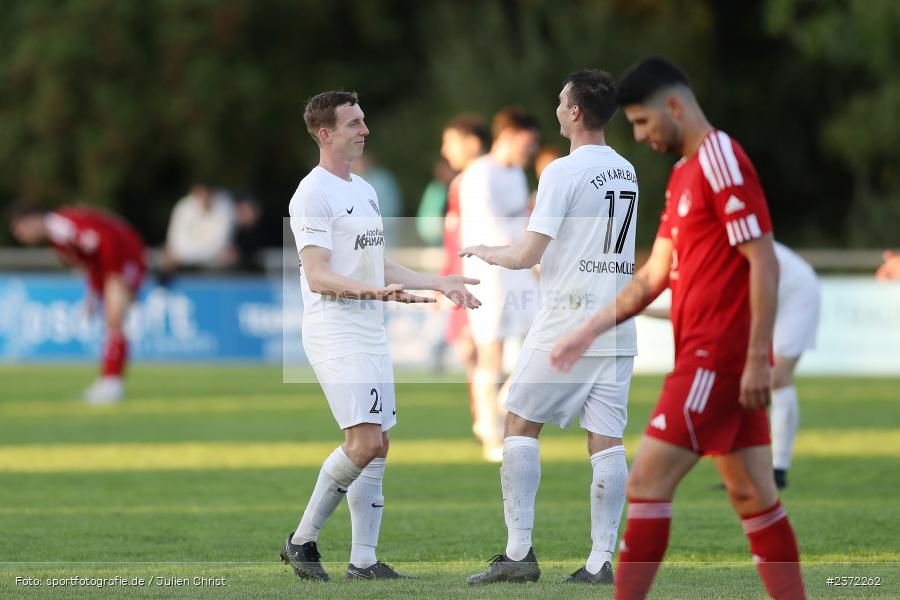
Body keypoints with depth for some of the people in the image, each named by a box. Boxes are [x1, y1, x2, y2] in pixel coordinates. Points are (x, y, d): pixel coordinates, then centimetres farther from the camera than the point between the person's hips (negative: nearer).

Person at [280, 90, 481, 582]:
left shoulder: (364, 191, 18)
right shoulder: (313, 195, -11)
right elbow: (317, 276, -20)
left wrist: (438, 283, 22)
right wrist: (373, 290, -34)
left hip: (371, 333, 9)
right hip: (335, 333, -9)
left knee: (377, 447, 6)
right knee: (364, 441, -18)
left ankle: (363, 560, 9)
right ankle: (302, 539, -4)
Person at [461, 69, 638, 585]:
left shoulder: (563, 173, -11)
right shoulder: (626, 171, 13)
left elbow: (528, 255, -13)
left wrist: (485, 252, 7)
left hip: (567, 328, -6)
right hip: (618, 329, 6)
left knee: (521, 425, 4)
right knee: (607, 441, 2)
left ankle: (519, 552, -2)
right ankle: (601, 561, -3)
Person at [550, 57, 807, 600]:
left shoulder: (722, 162, -13)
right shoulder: (684, 172, 17)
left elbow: (764, 263, -18)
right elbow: (655, 274, 22)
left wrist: (757, 358, -22)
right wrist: (589, 331, 19)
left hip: (716, 359, -10)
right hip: (710, 359, 10)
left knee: (647, 483, -9)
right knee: (753, 495, 7)